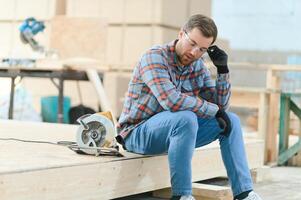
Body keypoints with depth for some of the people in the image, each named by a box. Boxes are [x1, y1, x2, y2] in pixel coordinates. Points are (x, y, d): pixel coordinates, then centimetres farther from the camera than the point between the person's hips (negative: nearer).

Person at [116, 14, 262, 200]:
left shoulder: (198, 67, 4)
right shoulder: (154, 57, -17)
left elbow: (220, 106, 5)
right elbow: (172, 101, -32)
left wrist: (223, 70, -8)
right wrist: (215, 110, -23)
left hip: (175, 132, 7)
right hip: (138, 133, -7)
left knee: (231, 120, -3)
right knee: (185, 118, -35)